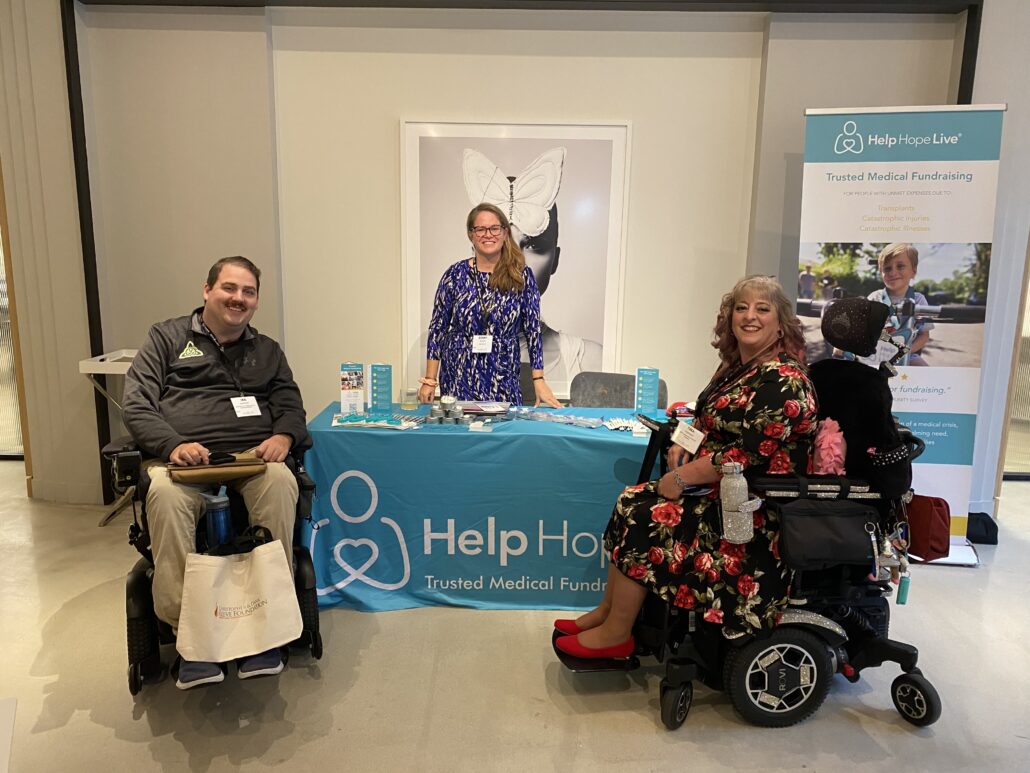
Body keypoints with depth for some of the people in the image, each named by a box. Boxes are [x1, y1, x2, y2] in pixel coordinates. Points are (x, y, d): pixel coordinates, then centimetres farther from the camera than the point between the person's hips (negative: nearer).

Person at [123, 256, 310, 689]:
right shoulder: (167, 337, 17)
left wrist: (283, 435, -10)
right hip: (182, 458, -1)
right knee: (165, 494, -37)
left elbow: (291, 406, 15)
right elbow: (137, 406, 7)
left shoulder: (267, 351, 25)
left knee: (281, 483, -34)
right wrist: (173, 445, -13)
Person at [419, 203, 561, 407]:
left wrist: (539, 382, -4)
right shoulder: (455, 275, -1)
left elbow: (533, 330, 1)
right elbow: (437, 328, 3)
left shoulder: (521, 276, -1)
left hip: (503, 381, 0)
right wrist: (430, 380, 0)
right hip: (458, 380, 0)